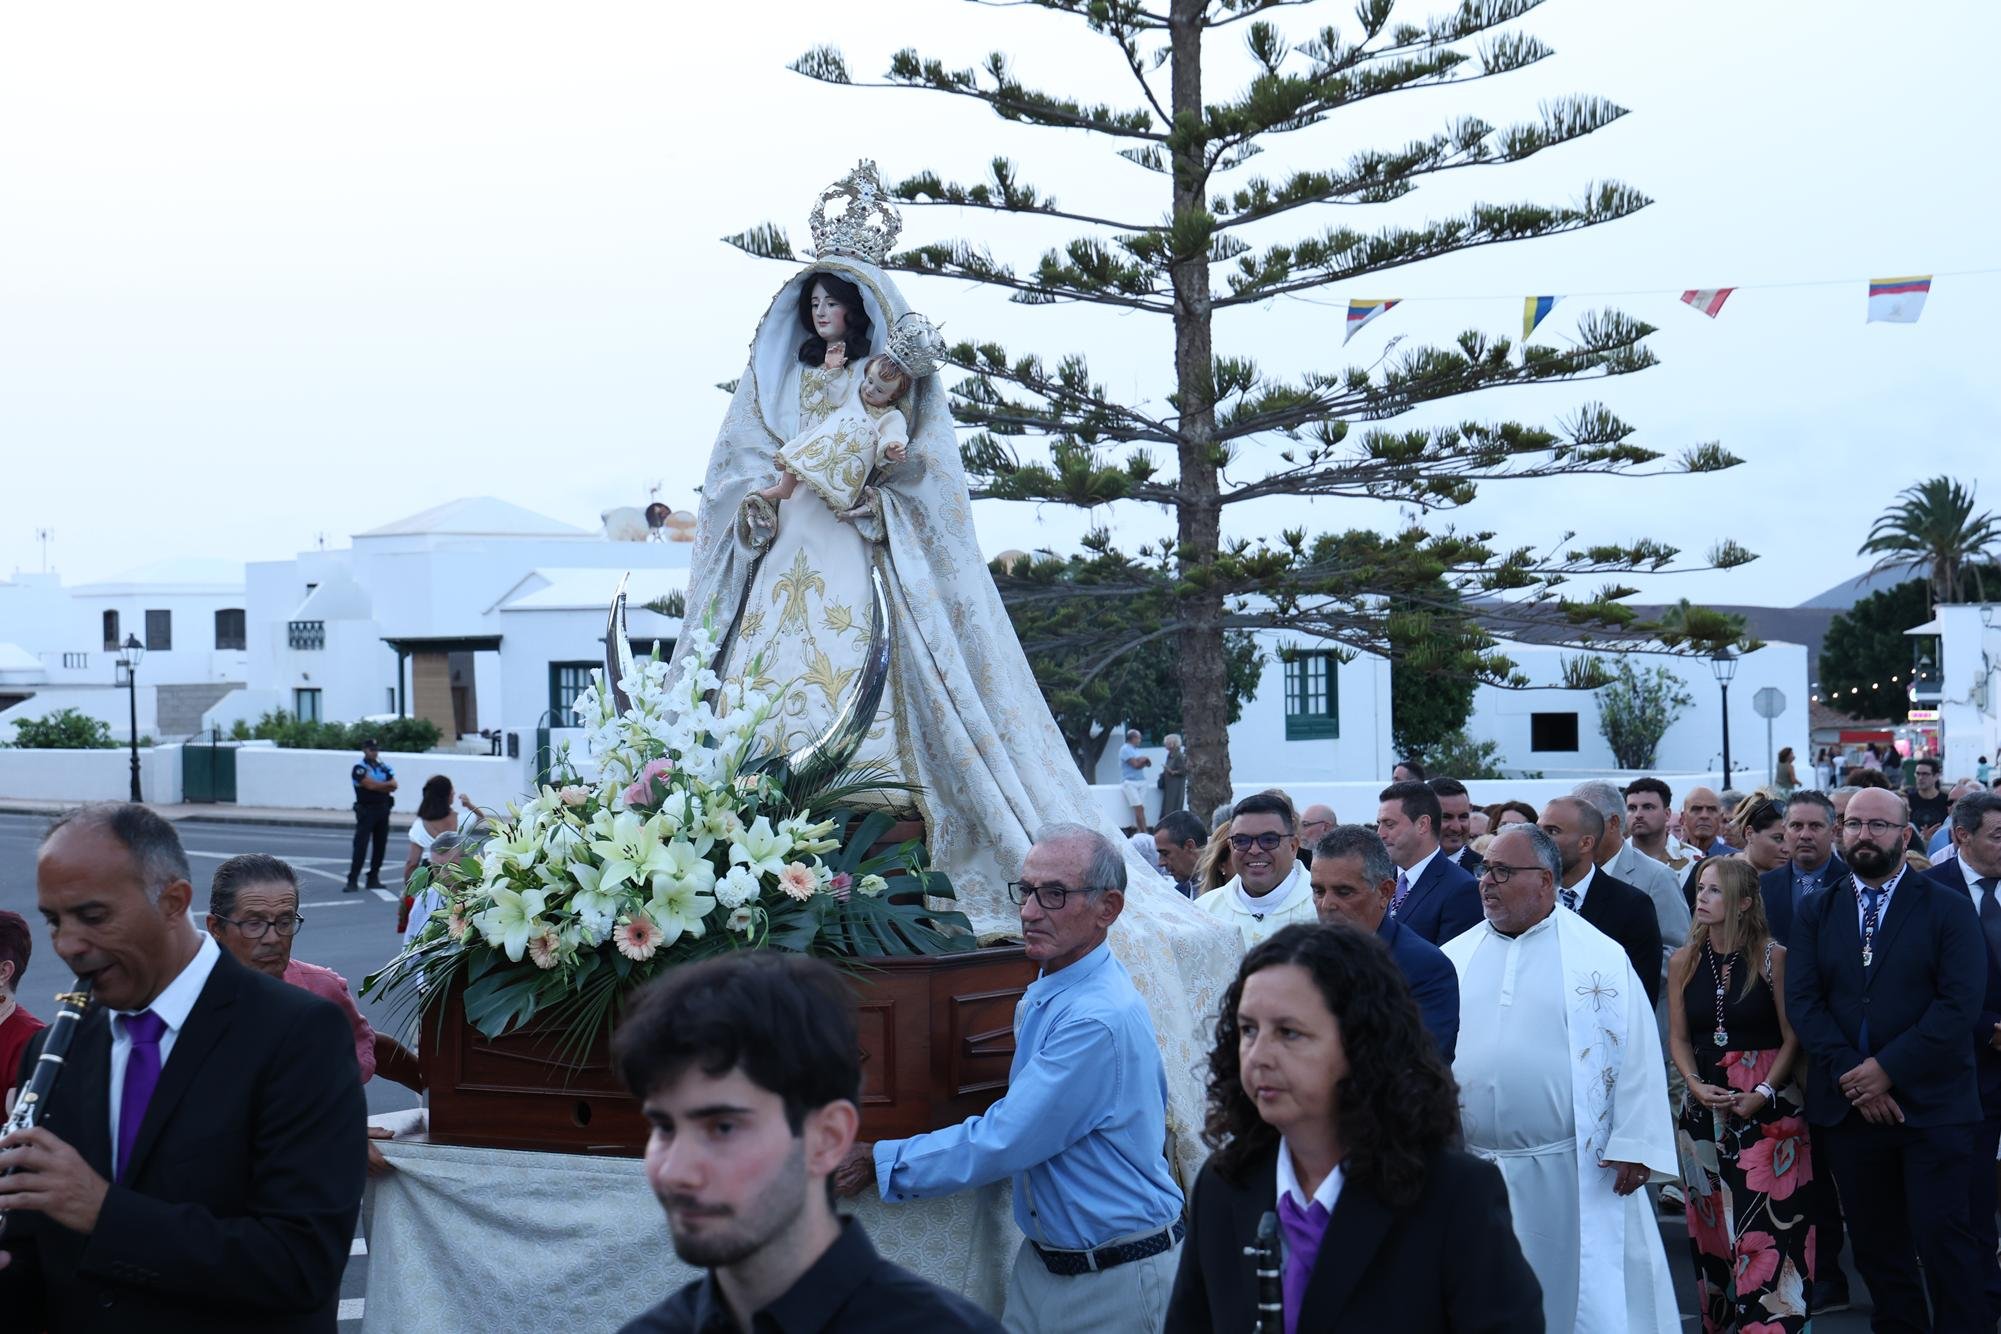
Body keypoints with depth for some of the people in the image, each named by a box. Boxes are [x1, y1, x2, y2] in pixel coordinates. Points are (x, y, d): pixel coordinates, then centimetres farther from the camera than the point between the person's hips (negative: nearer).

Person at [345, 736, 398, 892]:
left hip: (383, 810, 6)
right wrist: (386, 784, -3)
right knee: (360, 845, -10)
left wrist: (378, 786, -13)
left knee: (380, 846, 6)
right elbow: (370, 785, -18)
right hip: (366, 810, -6)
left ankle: (373, 878, 13)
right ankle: (352, 880, -11)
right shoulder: (359, 769, -5)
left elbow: (393, 786, 1)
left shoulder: (384, 768, 13)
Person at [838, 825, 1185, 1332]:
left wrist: (878, 1162, -13)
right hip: (1042, 1262, 9)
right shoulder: (1041, 995, 7)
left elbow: (1001, 1142, -23)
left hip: (1118, 1280, -8)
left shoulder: (1099, 1021, -25)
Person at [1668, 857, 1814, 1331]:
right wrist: (1696, 1085, -9)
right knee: (1711, 1224, 8)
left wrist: (1763, 1094, -14)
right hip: (1704, 1104, 4)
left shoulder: (1773, 958, -6)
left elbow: (1792, 1038, -5)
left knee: (1769, 1225, -6)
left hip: (1769, 1106, -4)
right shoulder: (1684, 961, 5)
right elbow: (1678, 1038, 8)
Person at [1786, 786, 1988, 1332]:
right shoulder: (1815, 912, 10)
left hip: (1931, 1105, -3)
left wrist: (1887, 1069, -15)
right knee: (1876, 1246, 10)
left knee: (1942, 1238, -6)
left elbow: (1959, 1002, -9)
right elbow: (1802, 999, 1)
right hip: (1849, 1104, 3)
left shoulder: (1949, 909, 1)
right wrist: (1848, 1074, -12)